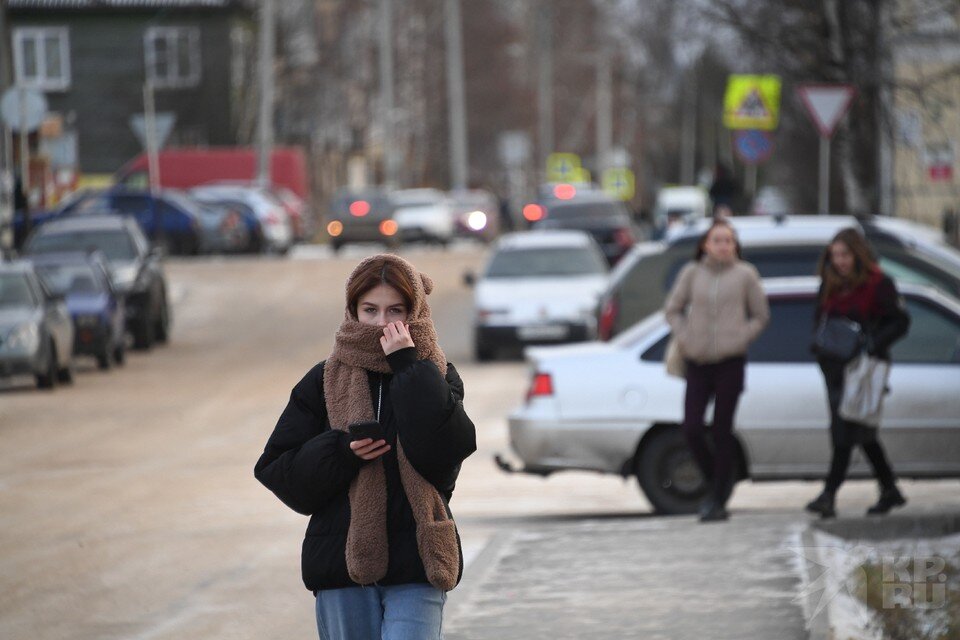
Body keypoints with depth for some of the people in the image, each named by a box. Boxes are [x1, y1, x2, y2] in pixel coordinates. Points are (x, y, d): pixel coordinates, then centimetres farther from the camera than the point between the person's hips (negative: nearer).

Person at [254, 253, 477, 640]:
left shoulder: (437, 376, 6)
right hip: (343, 562, 2)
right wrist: (341, 451, -14)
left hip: (416, 564, -2)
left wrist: (408, 366, -13)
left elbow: (444, 447, -14)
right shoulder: (324, 381, 8)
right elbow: (275, 470, 3)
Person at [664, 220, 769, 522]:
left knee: (722, 429, -1)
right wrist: (684, 338, 1)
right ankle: (716, 481, 19)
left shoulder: (745, 275, 1)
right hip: (697, 362, 2)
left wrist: (740, 339, -5)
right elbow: (673, 309, 15)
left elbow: (761, 315, 8)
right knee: (691, 428, -5)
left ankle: (717, 499, 7)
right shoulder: (692, 273, 6)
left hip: (730, 361, -2)